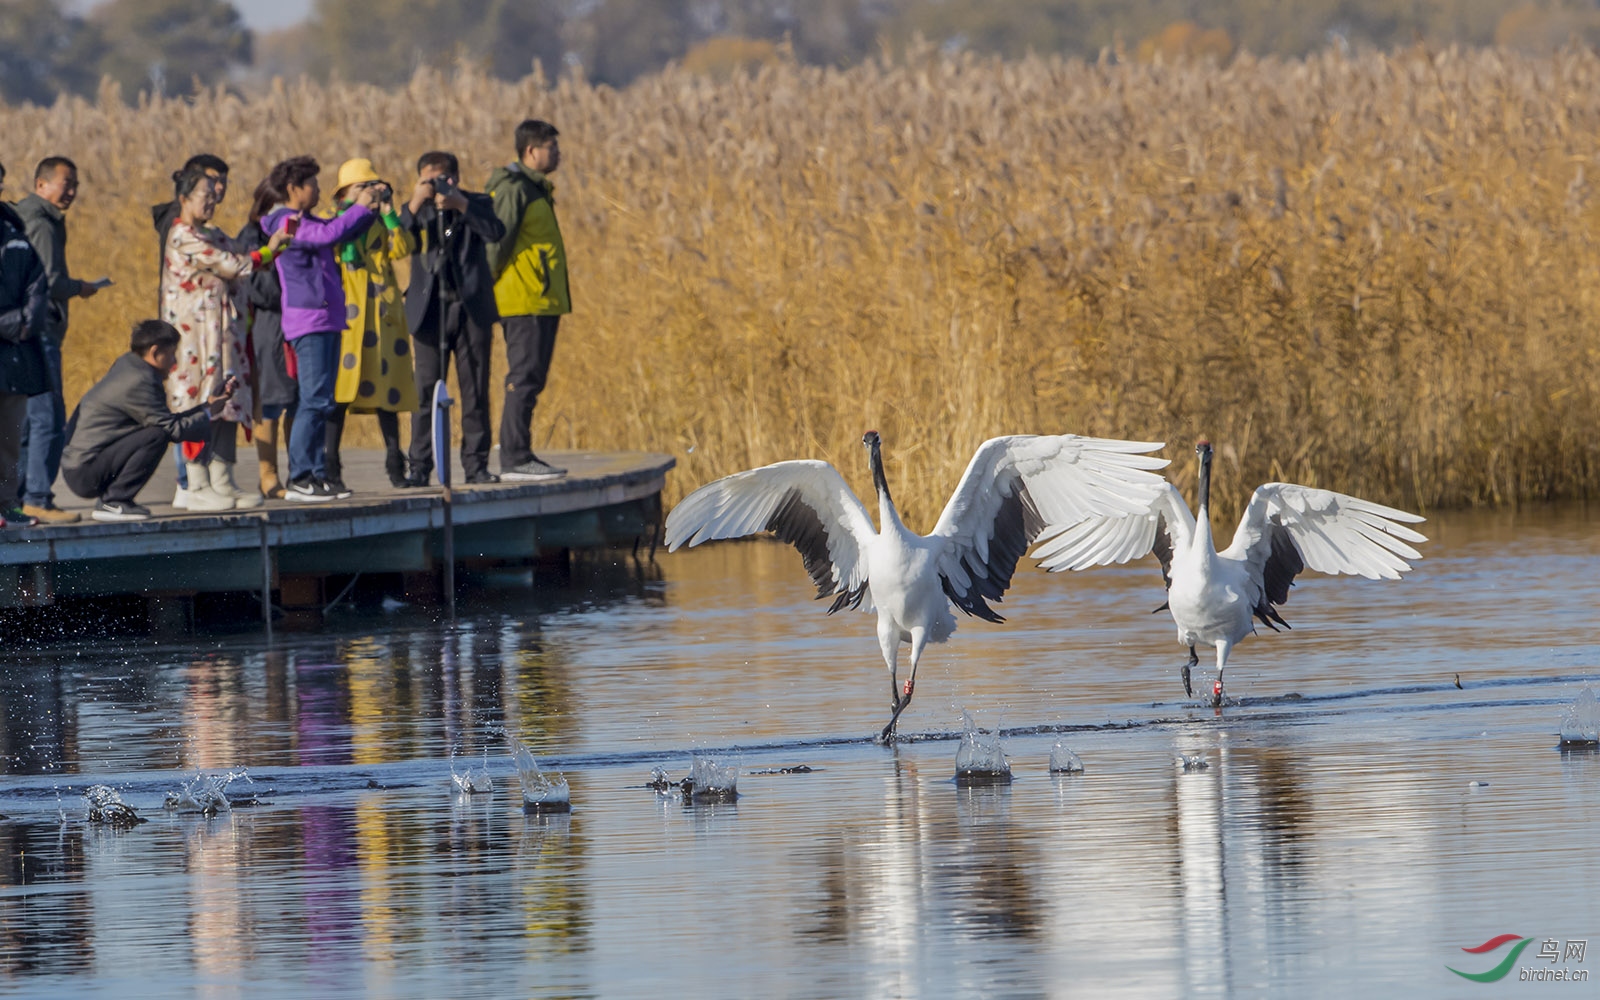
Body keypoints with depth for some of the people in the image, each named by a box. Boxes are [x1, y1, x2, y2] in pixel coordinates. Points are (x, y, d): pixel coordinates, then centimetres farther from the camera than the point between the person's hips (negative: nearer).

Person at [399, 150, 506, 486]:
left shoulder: (476, 204, 6)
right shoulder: (416, 210, 10)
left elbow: (495, 232, -13)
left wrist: (461, 205, -19)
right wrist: (414, 206, -17)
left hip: (472, 308, 0)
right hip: (429, 310, 0)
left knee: (475, 391, 1)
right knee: (426, 391, -3)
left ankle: (476, 464, 7)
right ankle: (420, 467, -1)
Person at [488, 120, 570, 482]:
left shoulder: (536, 189, 18)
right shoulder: (513, 190, -13)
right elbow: (496, 244, -17)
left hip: (543, 302, 10)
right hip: (523, 302, -10)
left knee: (531, 380, 11)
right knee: (524, 380, -10)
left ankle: (521, 456, 14)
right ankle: (514, 459, -10)